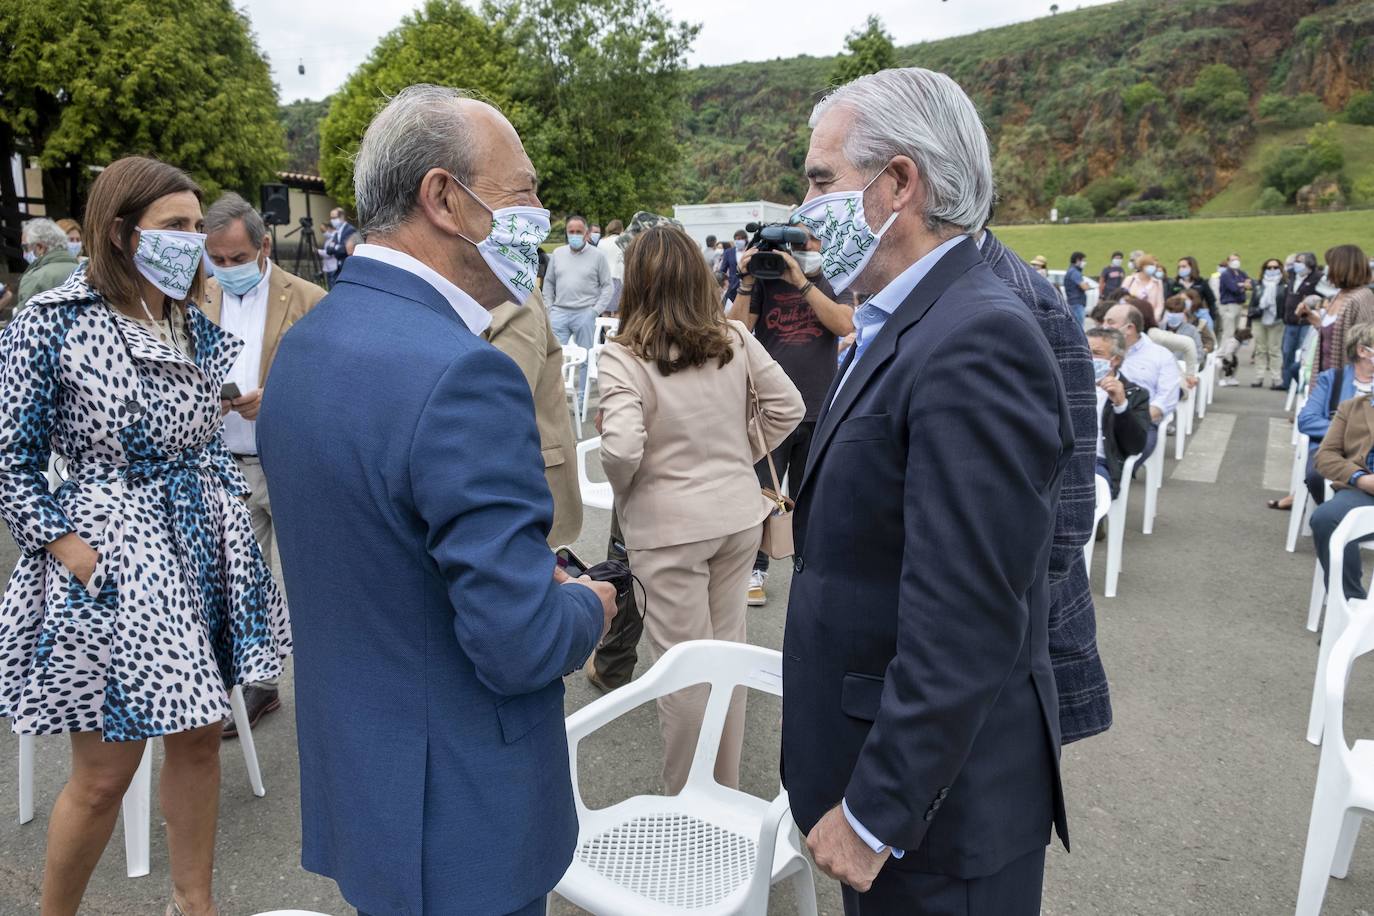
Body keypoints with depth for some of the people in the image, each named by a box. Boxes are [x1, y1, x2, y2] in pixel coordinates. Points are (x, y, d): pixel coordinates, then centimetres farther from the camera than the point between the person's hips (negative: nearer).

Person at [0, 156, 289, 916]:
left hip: (203, 551, 6)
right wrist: (68, 547, -14)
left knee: (197, 737, 14)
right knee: (104, 774, 5)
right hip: (113, 561, -5)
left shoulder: (194, 327, 6)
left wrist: (229, 506, 5)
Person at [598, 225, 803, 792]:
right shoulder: (734, 339, 0)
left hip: (669, 526, -5)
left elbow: (622, 448, -25)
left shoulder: (623, 357, -15)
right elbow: (788, 407, 4)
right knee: (727, 645, 19)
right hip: (739, 514, 5)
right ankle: (726, 787, 36)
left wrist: (621, 490, -4)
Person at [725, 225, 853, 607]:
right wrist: (746, 283, -18)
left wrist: (801, 281, -19)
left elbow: (844, 324, -14)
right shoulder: (763, 280, 1)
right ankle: (756, 570, 21)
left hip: (820, 411, 2)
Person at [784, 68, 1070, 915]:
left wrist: (876, 813, -19)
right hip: (880, 754, 8)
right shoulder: (908, 326, 6)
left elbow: (964, 624, -27)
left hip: (941, 801, -8)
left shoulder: (976, 342, -24)